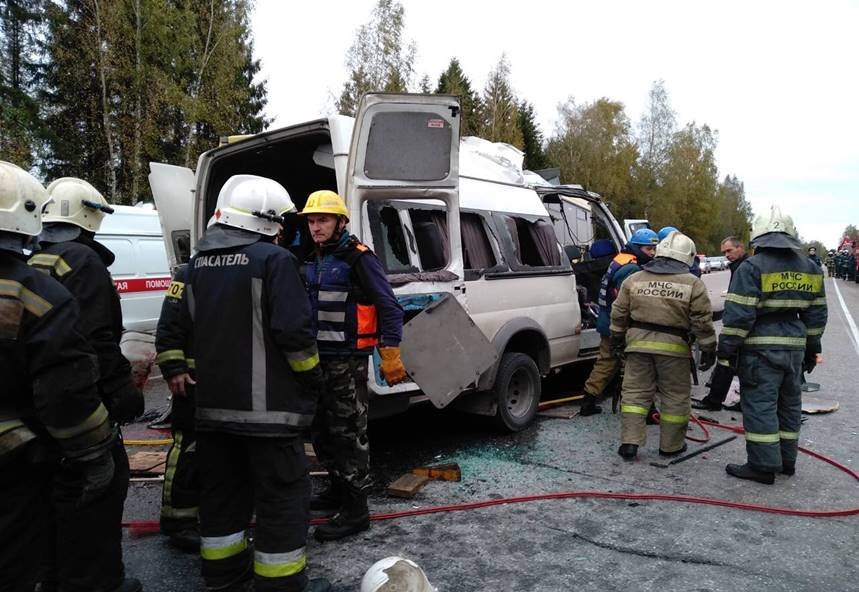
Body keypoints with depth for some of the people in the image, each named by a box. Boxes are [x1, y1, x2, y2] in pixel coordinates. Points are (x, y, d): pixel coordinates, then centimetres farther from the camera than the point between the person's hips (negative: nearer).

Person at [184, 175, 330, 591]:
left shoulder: (198, 265, 11)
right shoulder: (274, 260, -13)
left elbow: (186, 327, 17)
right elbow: (294, 331, -19)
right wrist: (312, 376, -4)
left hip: (213, 402, 8)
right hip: (267, 404, -7)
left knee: (221, 490, 19)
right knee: (282, 494, 4)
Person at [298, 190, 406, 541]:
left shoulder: (358, 258, -12)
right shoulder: (311, 260, 13)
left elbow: (389, 308, -14)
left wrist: (390, 355, -18)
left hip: (347, 360, -8)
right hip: (317, 358, 9)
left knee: (347, 433, -2)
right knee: (321, 429, 18)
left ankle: (355, 510, 9)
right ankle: (338, 489, 36)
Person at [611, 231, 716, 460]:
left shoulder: (634, 279, 6)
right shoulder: (693, 284, -2)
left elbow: (619, 313, 9)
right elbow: (702, 322, -4)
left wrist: (617, 338, 19)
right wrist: (708, 349, 4)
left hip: (638, 342, 3)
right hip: (673, 346, -2)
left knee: (635, 393, 8)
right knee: (675, 397, 11)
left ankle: (629, 442, 4)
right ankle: (671, 445, 20)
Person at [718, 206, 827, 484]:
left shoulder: (752, 267, -12)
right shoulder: (810, 268, 9)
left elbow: (738, 315, -16)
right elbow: (816, 314, 14)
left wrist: (726, 350, -10)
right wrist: (811, 350, 21)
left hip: (761, 349, -7)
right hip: (795, 347, 7)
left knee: (760, 405, -1)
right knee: (789, 404, 17)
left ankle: (763, 466, 3)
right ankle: (787, 460, 28)